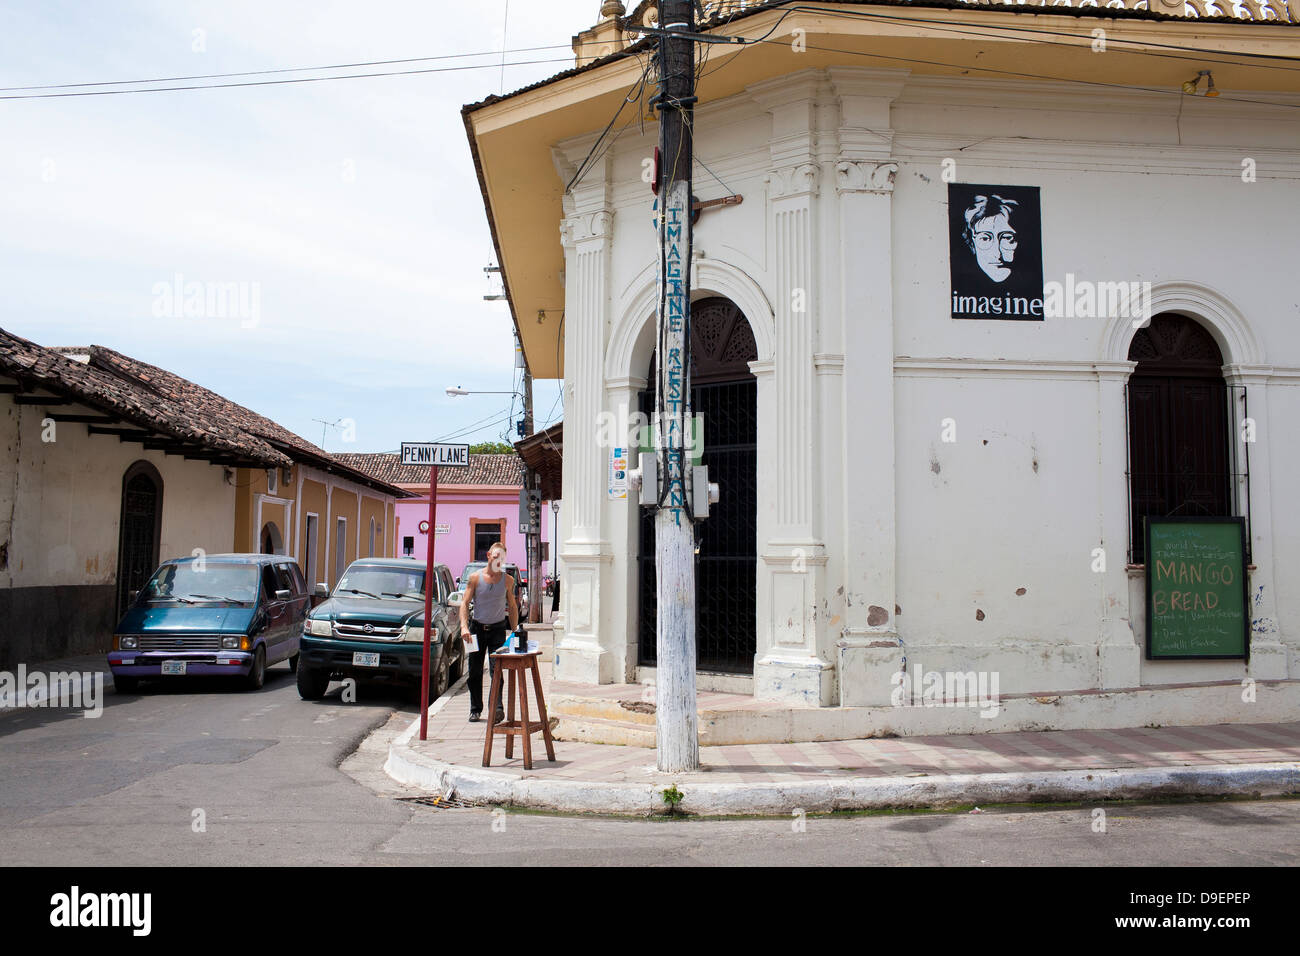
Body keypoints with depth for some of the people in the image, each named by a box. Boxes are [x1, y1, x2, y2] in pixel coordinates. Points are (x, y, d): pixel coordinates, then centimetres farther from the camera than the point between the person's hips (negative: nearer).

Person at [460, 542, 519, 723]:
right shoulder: (475, 578, -1)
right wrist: (464, 626, -16)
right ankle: (475, 709, 17)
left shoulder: (508, 580, 2)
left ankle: (497, 708, -17)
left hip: (497, 629, -1)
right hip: (477, 628, 1)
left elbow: (513, 607, 9)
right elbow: (465, 602, -3)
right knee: (475, 671, 6)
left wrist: (514, 631, 3)